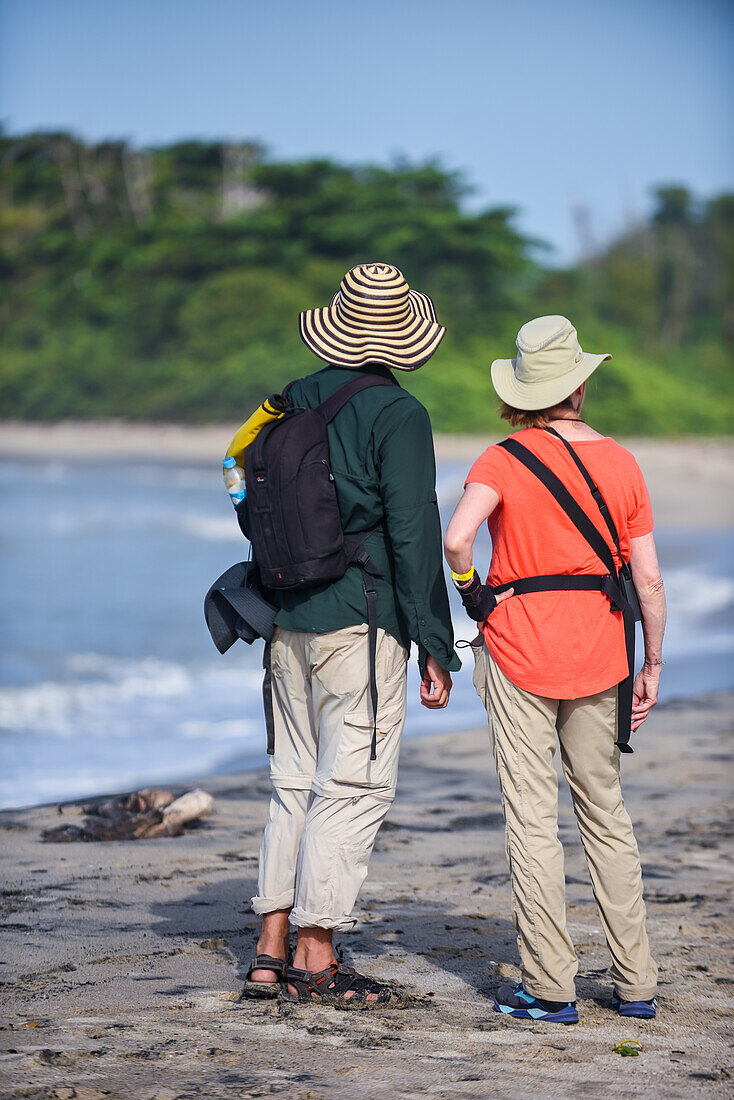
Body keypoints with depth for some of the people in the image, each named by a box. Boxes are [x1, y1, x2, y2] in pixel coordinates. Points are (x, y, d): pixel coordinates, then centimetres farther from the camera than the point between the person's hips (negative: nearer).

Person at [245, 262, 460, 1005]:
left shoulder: (291, 402, 10)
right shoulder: (398, 415, -10)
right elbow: (414, 534, -13)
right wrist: (435, 647, -10)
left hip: (291, 620, 7)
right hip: (362, 622, -7)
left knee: (295, 782, 13)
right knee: (352, 786, -2)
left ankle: (271, 949, 13)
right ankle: (315, 960, -1)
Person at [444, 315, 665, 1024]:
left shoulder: (503, 461, -6)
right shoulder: (621, 464, 3)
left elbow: (456, 538, -23)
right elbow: (649, 578, 2)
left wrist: (473, 594, -4)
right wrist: (652, 665, 11)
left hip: (519, 649, -3)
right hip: (598, 653, 3)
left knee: (531, 818, 1)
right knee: (604, 812, 13)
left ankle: (550, 987, 2)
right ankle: (635, 983, 17)